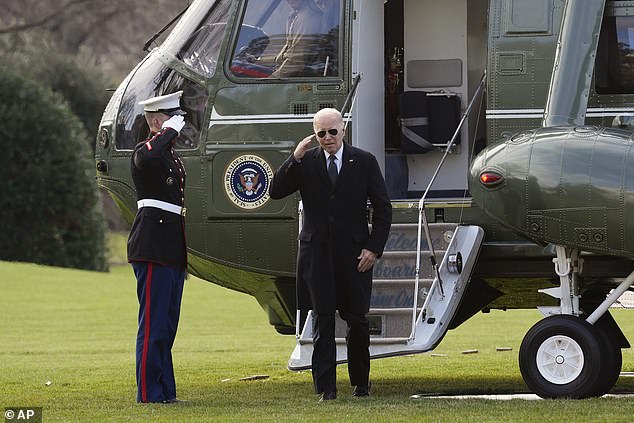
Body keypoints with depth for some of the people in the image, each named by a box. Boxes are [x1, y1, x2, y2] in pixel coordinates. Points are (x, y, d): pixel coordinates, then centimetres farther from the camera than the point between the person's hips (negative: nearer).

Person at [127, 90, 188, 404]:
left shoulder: (171, 156, 21)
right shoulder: (146, 152, -8)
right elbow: (147, 158, -37)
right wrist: (171, 131, -21)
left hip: (172, 253, 10)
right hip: (153, 250, -9)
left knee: (167, 326, 11)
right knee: (153, 325, -8)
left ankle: (165, 392, 15)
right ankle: (149, 393, -7)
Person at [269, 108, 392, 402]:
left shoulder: (364, 162, 3)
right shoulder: (305, 163, 5)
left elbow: (383, 209, 5)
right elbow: (275, 192, -5)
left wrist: (374, 248, -4)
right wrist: (295, 158, -15)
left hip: (354, 253, 0)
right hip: (317, 253, 0)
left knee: (357, 320, 5)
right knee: (322, 320, -3)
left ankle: (361, 382, 21)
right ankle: (326, 387, -2)